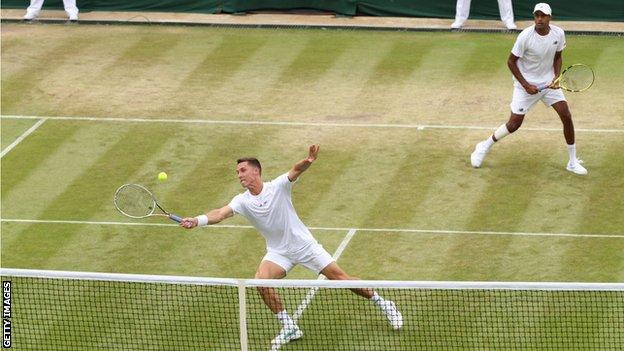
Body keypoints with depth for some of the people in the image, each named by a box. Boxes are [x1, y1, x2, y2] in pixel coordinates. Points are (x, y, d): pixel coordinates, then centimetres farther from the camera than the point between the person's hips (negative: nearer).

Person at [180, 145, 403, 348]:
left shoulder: (278, 187, -17)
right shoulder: (242, 201, -11)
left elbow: (296, 171, -34)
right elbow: (221, 214, -25)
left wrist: (308, 162, -57)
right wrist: (197, 220, -44)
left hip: (305, 245, -3)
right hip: (278, 253, 3)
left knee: (339, 277, -2)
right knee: (261, 281, -22)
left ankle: (382, 303, 20)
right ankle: (289, 328, -8)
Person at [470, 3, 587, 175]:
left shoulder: (558, 34, -10)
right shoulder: (525, 36, -23)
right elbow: (511, 61, -13)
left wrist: (556, 78, -9)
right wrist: (526, 85, -16)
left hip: (549, 82, 4)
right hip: (526, 84, -4)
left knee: (566, 116, -6)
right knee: (514, 124, -4)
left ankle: (573, 162, 8)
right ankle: (484, 147, 22)